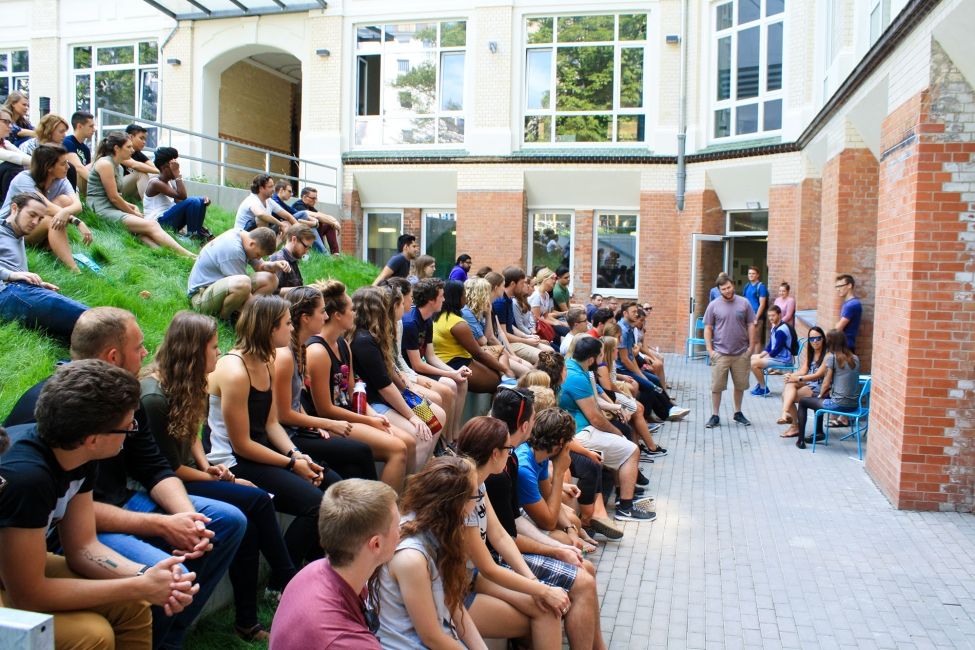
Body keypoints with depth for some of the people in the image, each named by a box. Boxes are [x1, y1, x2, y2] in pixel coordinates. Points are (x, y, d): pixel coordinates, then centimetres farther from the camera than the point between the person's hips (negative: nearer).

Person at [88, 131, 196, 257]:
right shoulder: (105, 163, -8)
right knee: (152, 226, -22)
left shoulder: (118, 167, 20)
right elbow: (113, 197, -12)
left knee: (144, 233, -19)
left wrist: (132, 206, 5)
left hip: (113, 209, 9)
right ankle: (188, 256, -32)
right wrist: (133, 213, -2)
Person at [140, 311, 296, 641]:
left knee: (248, 521, -17)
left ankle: (247, 619, -8)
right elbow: (170, 468, -17)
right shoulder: (154, 397, -22)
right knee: (255, 500, -22)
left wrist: (207, 466, 0)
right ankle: (287, 582, -4)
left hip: (186, 474, 8)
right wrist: (214, 478, -8)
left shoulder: (185, 384, 4)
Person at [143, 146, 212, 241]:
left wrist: (203, 199, -8)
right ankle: (193, 236, -10)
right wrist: (177, 173, -23)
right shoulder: (155, 183, -15)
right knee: (192, 202, -24)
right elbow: (182, 196, -26)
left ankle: (199, 233, 1)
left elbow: (180, 201, 8)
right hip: (157, 222, -9)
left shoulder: (171, 181, 13)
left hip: (168, 219, 9)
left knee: (201, 200, 3)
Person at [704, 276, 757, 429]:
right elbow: (708, 328, 2)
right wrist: (709, 350, -5)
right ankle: (715, 416, 10)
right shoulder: (714, 305, 0)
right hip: (720, 353, -1)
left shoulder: (744, 303, 3)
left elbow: (751, 326, 7)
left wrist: (751, 347, 1)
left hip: (741, 353, 2)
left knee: (740, 385, 12)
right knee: (716, 386, 0)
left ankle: (738, 413, 28)